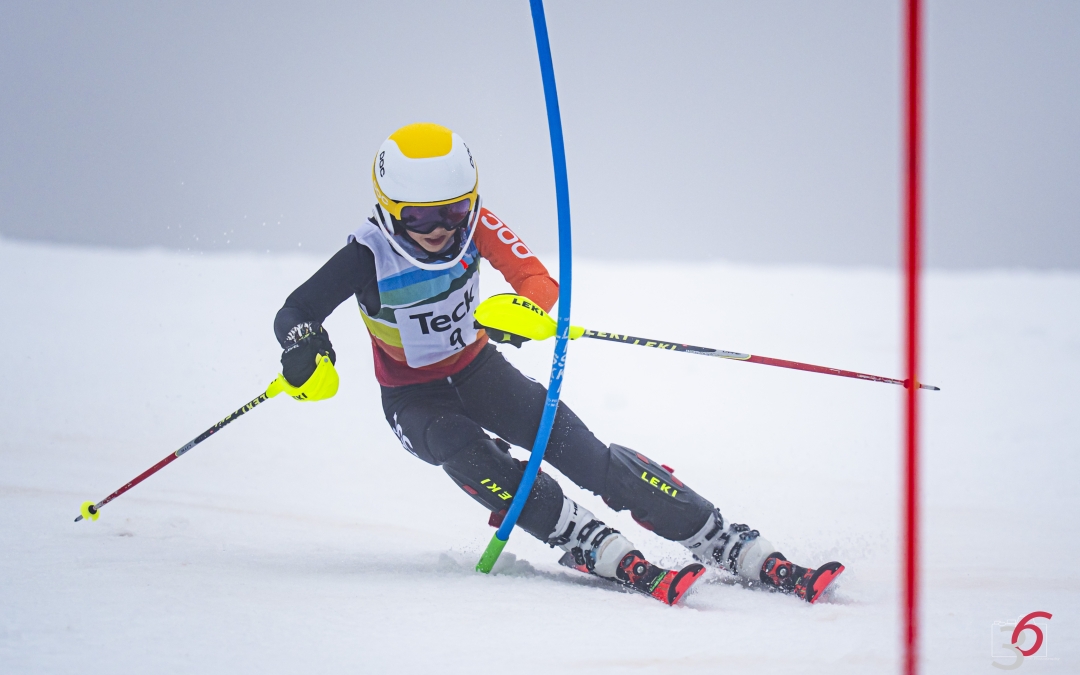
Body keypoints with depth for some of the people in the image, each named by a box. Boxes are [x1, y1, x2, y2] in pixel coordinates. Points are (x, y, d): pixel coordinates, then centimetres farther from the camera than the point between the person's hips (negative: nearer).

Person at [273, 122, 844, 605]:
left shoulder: (473, 225, -17)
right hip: (413, 396, -2)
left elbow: (540, 281, -24)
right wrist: (306, 349, -46)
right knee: (464, 451, -35)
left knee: (573, 443, -19)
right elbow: (294, 313, -22)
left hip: (476, 369, 2)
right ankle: (600, 551, -41)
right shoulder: (369, 256, -24)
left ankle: (738, 550, -24)